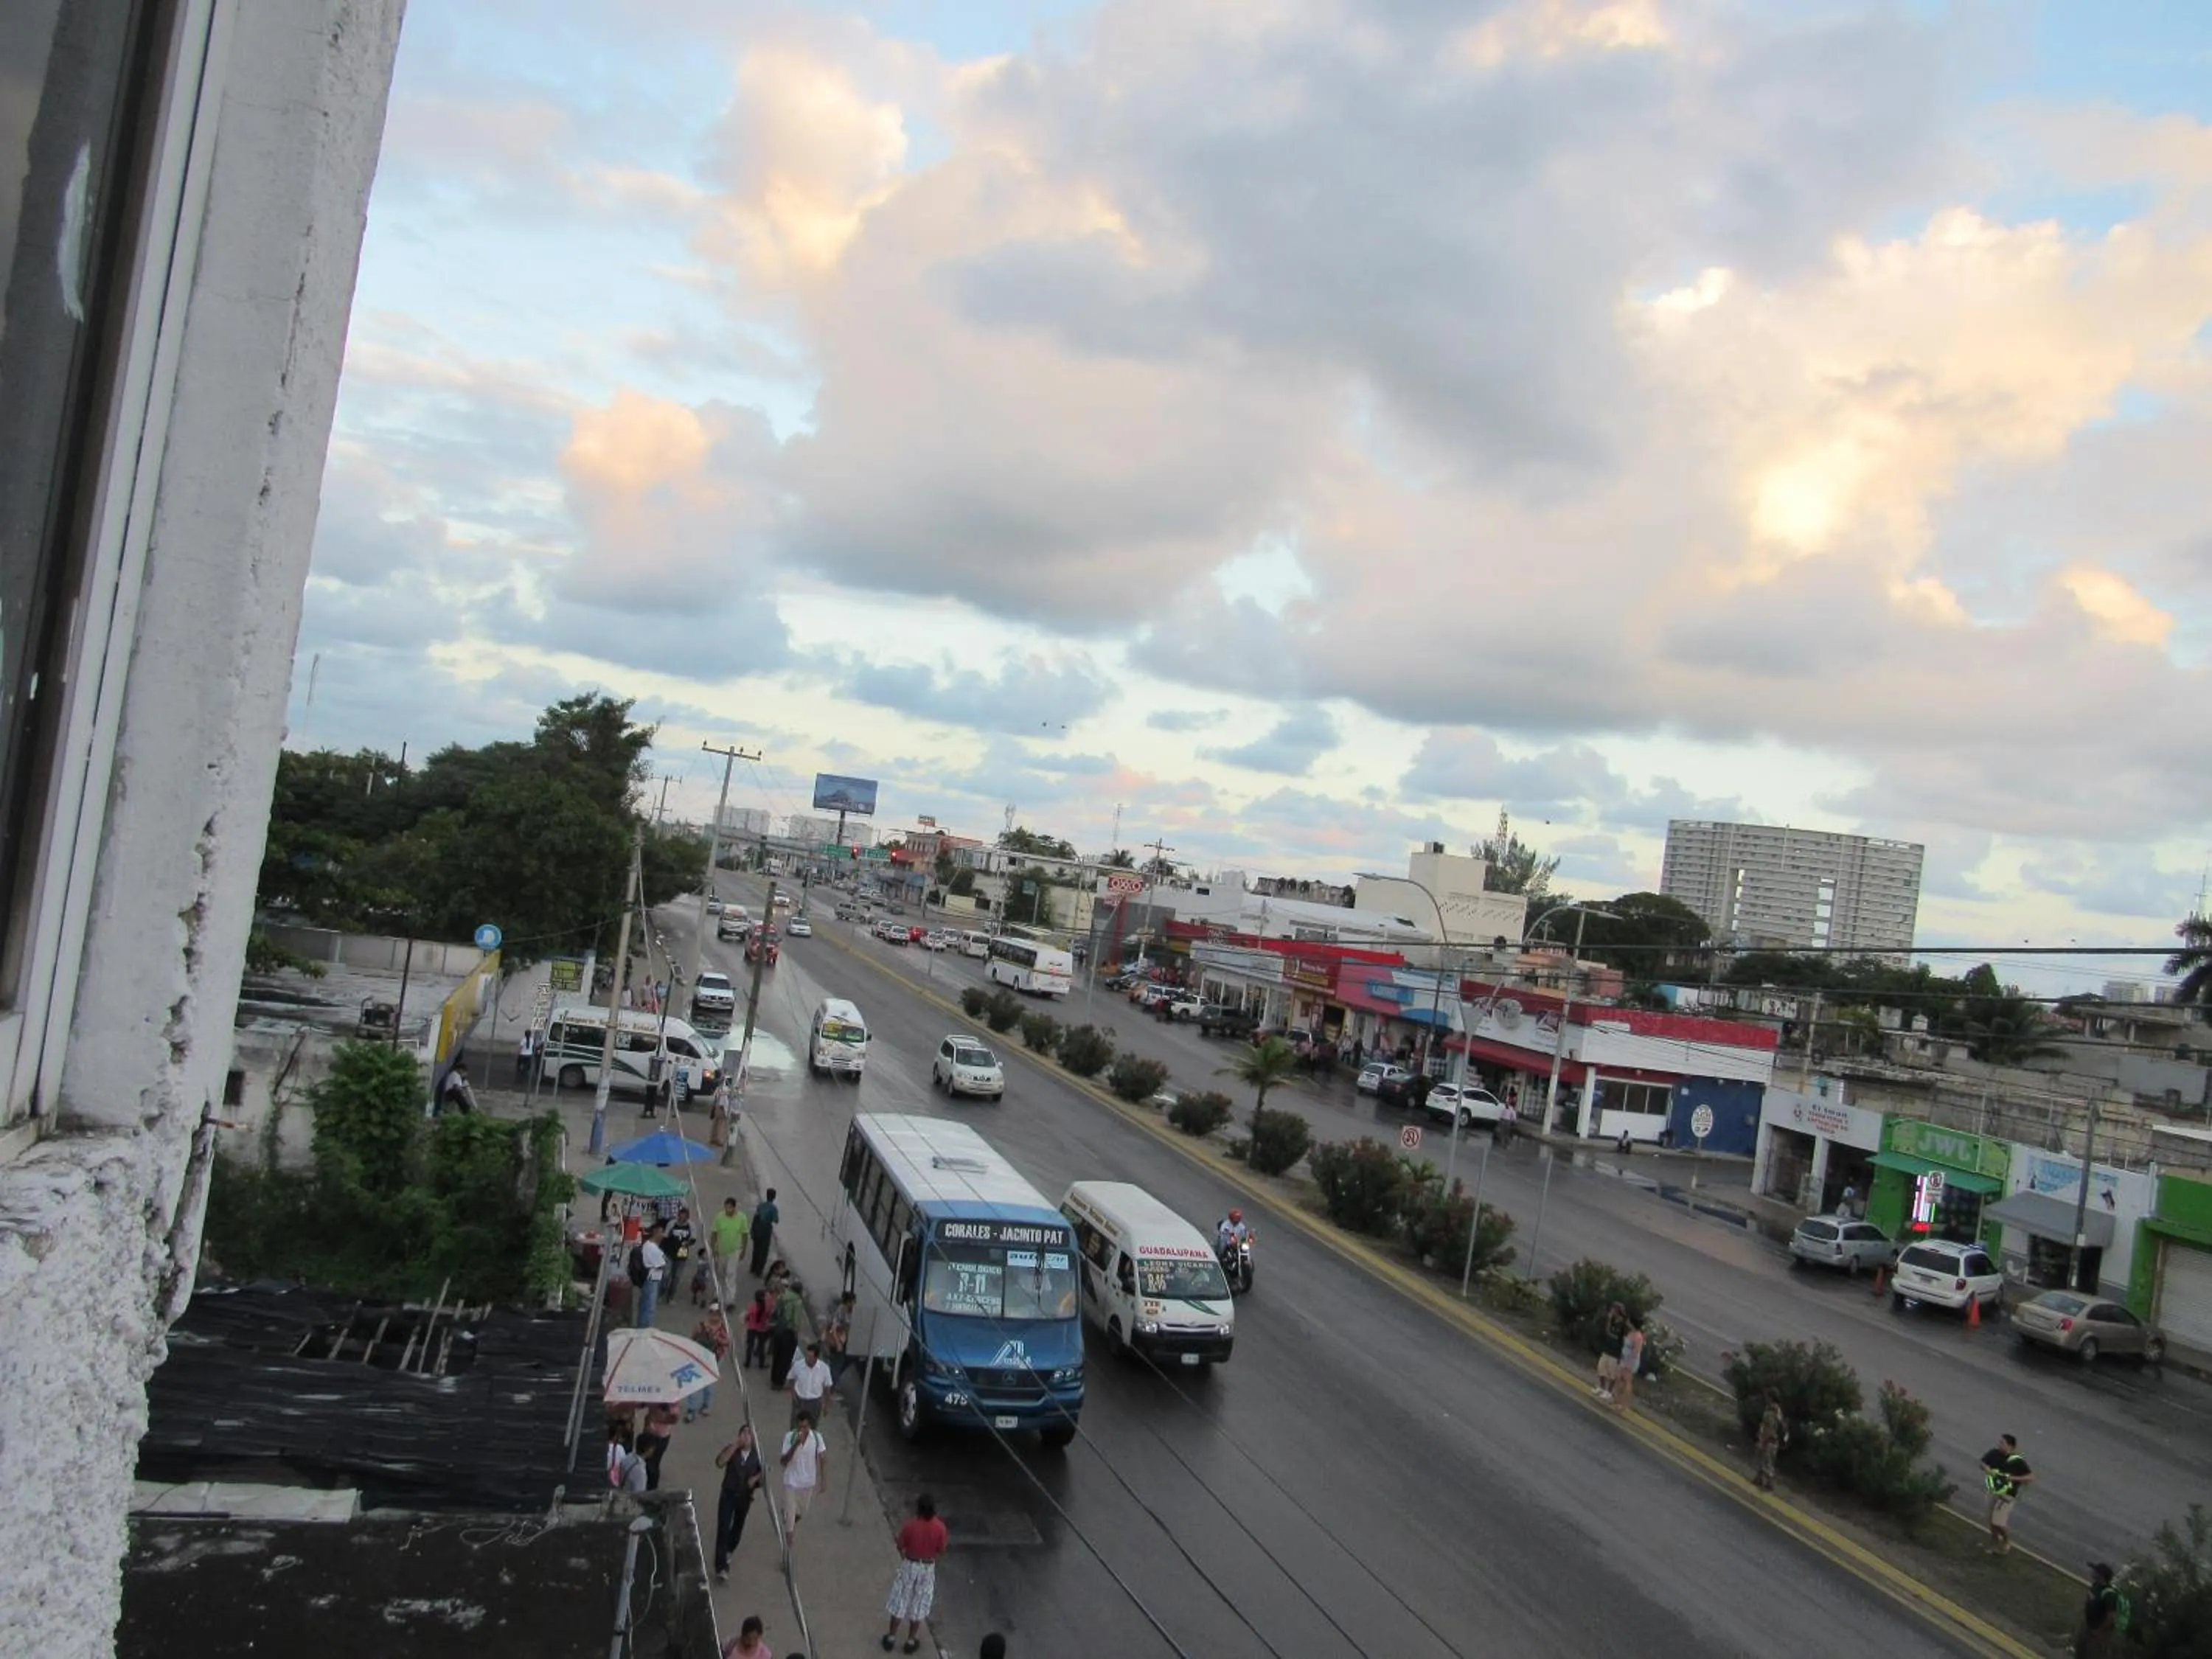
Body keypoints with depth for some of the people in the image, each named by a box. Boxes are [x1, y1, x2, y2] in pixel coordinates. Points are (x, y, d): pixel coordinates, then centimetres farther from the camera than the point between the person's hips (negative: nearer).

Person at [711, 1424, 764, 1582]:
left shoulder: (757, 1453, -7)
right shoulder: (731, 1449, -12)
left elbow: (764, 1471, 6)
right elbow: (719, 1463, -30)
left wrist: (756, 1478, -15)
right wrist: (735, 1446, -31)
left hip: (745, 1496, 3)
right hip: (728, 1494, -3)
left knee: (738, 1526, 22)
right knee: (723, 1528, -12)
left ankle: (729, 1551, 50)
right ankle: (721, 1568, -13)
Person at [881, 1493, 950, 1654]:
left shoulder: (910, 1525, -22)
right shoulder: (939, 1527, -19)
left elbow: (900, 1546, -7)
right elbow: (941, 1550, -7)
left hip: (909, 1566, -1)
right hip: (927, 1568, 1)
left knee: (900, 1602, 15)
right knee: (919, 1604, 16)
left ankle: (891, 1637, 26)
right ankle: (911, 1641, 27)